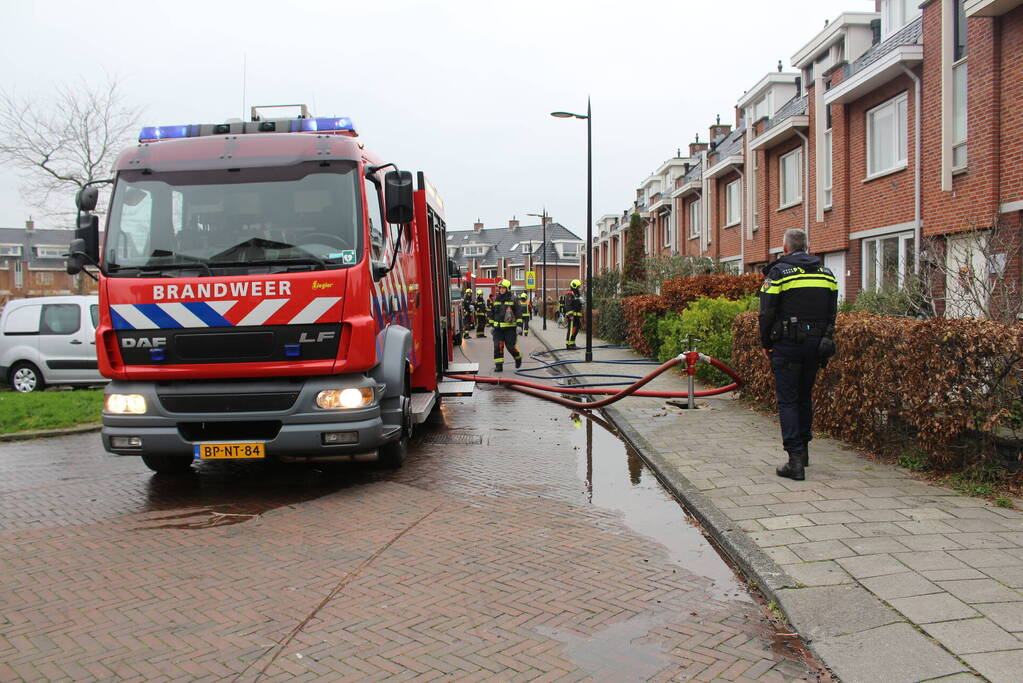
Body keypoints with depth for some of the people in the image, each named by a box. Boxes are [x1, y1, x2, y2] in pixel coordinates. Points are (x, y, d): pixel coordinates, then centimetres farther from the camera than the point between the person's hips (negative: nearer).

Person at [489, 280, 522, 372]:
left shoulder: (513, 299, -3)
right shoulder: (496, 299, 10)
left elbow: (519, 311, -3)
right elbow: (492, 312, 19)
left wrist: (519, 325, -9)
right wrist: (491, 324, 16)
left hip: (510, 327, -4)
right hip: (498, 327, 4)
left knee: (510, 346, -2)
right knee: (497, 346, -3)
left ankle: (518, 358, 27)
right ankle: (498, 365, 1)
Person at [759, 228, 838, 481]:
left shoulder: (778, 272, -6)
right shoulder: (826, 273, 11)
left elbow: (767, 313, -8)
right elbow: (832, 313, 13)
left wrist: (766, 344, 4)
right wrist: (823, 340, 19)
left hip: (788, 345, -5)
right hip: (817, 344, 5)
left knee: (788, 400, -3)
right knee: (805, 396, 19)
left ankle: (795, 460, -9)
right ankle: (803, 449, 29)